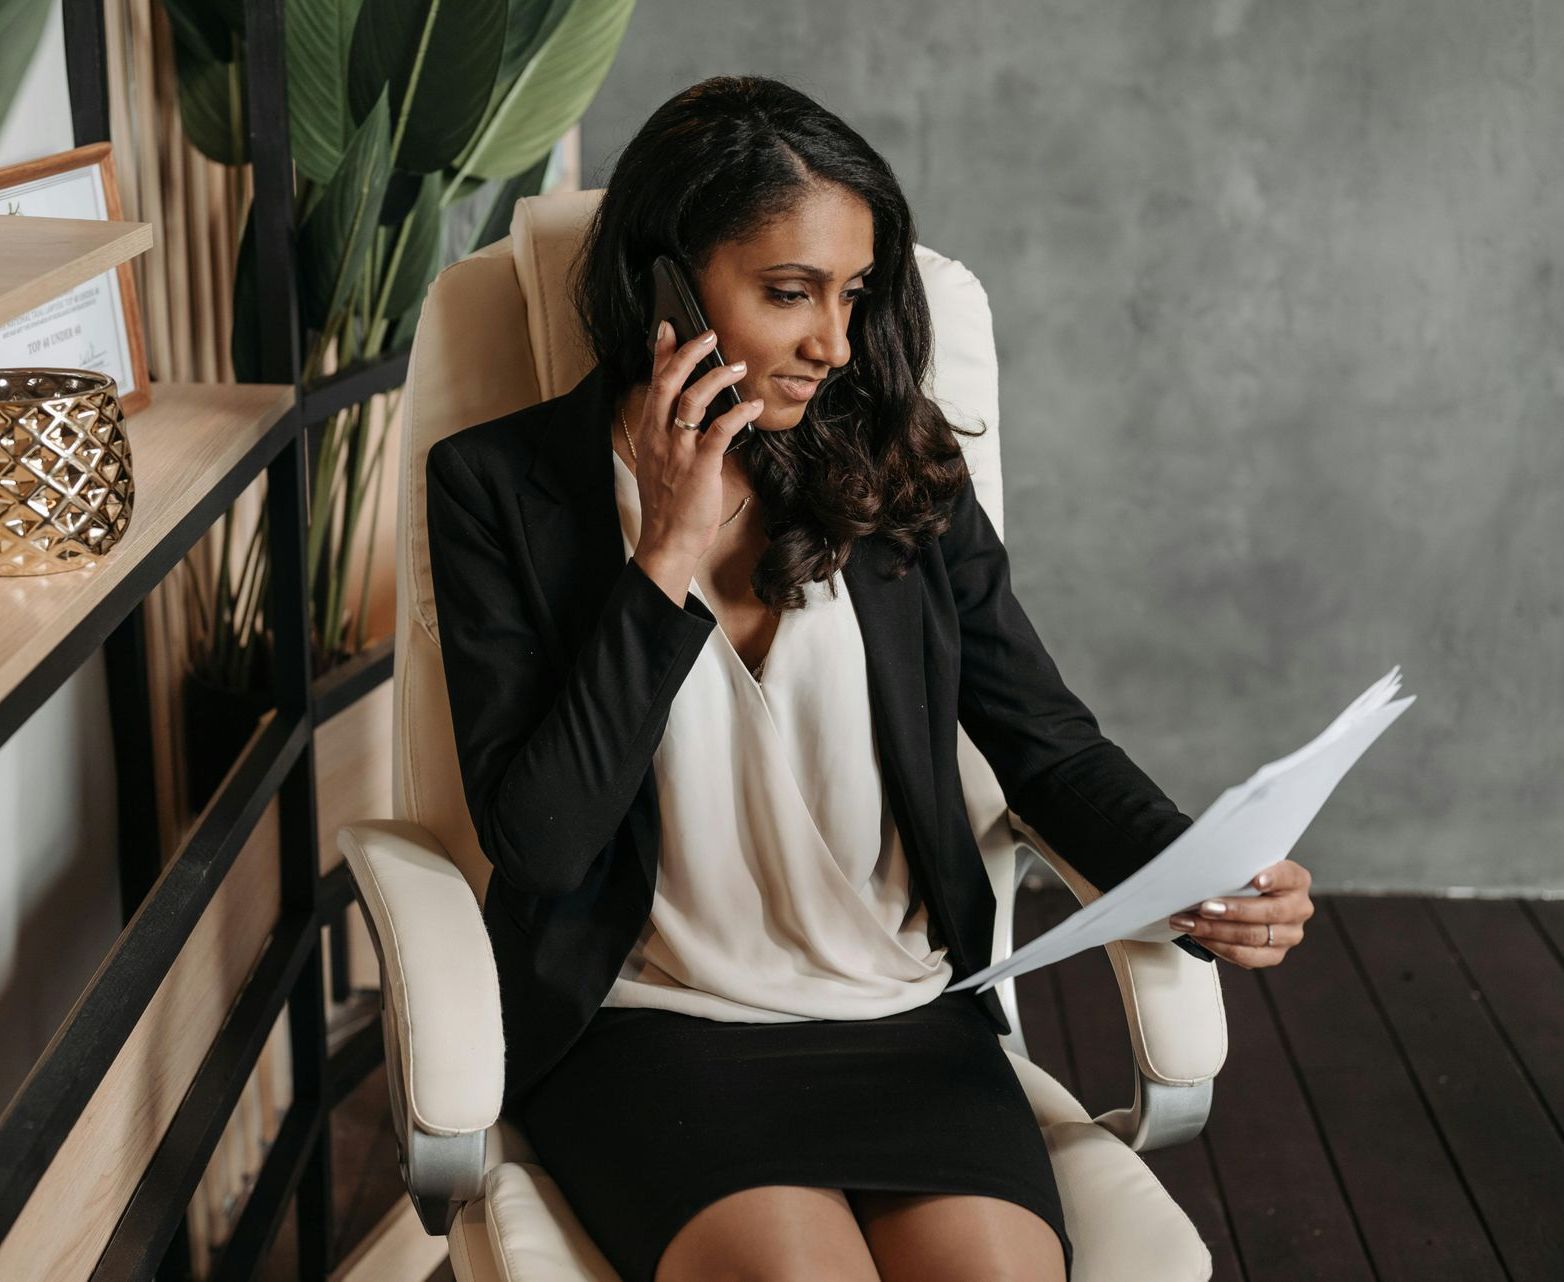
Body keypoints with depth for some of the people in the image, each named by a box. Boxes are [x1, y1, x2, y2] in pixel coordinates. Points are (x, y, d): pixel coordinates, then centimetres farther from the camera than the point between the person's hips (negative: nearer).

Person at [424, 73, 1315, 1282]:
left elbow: (1051, 744, 9)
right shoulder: (504, 486, -1)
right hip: (649, 1029, -2)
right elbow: (540, 840, -9)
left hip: (905, 1018, 3)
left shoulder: (901, 472, 6)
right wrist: (670, 559, -14)